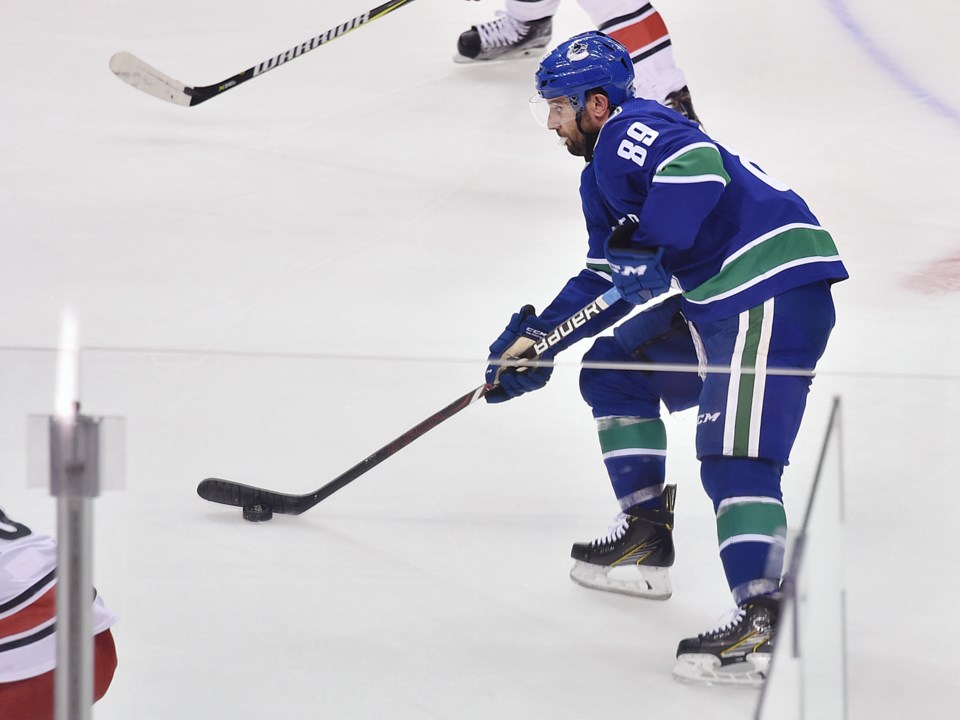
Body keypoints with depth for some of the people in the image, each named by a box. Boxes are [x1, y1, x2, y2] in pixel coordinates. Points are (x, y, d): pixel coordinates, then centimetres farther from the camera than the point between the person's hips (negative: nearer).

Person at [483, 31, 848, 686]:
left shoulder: (630, 132, -8)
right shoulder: (602, 177, 25)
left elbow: (699, 164, -29)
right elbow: (607, 279, 28)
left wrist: (653, 253, -30)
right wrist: (536, 339, 20)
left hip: (778, 285, -11)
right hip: (722, 299, 11)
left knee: (735, 450, -21)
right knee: (614, 372, 20)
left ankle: (763, 623, -31)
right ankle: (646, 535, 25)